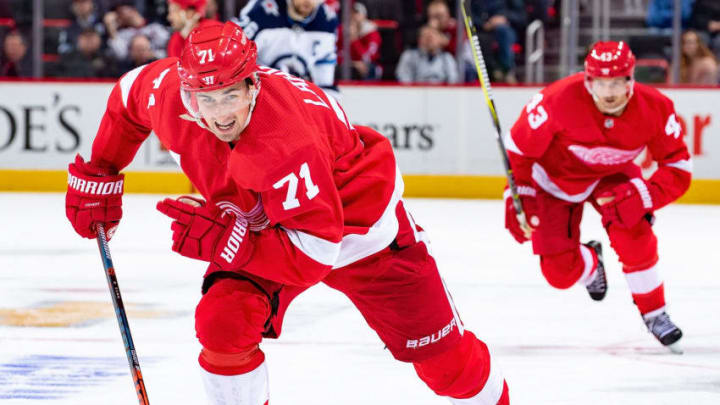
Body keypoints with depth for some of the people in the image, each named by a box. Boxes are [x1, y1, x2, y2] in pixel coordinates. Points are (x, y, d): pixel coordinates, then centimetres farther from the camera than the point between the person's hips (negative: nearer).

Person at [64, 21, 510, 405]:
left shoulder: (287, 140, -44)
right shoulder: (171, 95, -26)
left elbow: (314, 253, -41)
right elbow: (129, 93, 0)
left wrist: (219, 242, -44)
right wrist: (97, 175, 3)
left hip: (360, 221, -5)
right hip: (260, 224, 5)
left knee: (437, 349, 5)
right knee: (222, 323, -21)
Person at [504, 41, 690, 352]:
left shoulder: (655, 109, -28)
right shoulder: (560, 101, -36)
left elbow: (678, 167, -18)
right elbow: (518, 147, -21)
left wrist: (642, 197, -34)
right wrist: (519, 198, -23)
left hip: (611, 175, 1)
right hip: (554, 177, -1)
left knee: (634, 235, -26)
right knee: (559, 272, -7)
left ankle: (654, 313, -1)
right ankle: (590, 264, 33)